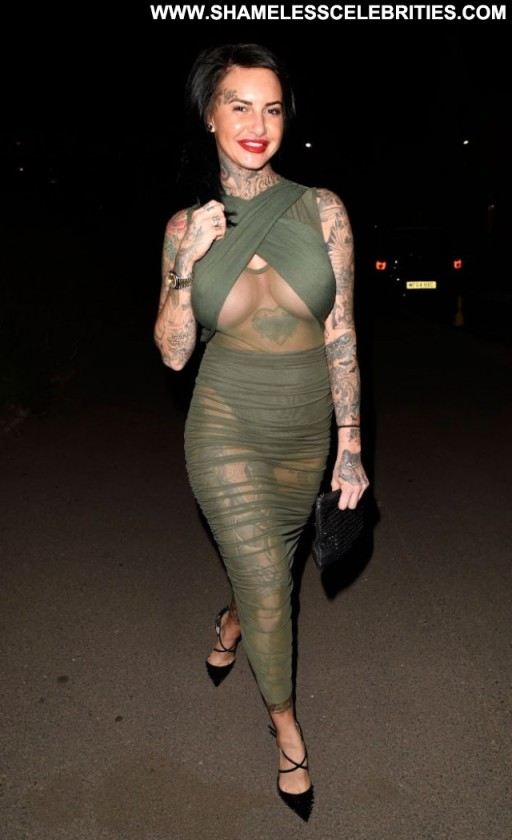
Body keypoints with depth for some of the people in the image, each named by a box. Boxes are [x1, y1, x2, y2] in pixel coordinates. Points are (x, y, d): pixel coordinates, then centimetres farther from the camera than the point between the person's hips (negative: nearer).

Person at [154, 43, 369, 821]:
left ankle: (232, 620, 61)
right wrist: (190, 263, -19)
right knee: (268, 587, 3)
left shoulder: (322, 209, -7)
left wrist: (351, 448, -6)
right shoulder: (186, 226, -4)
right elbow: (172, 353, -4)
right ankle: (286, 725, 32)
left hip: (306, 431, 2)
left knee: (270, 562, 23)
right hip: (227, 431, -1)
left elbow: (341, 336, -5)